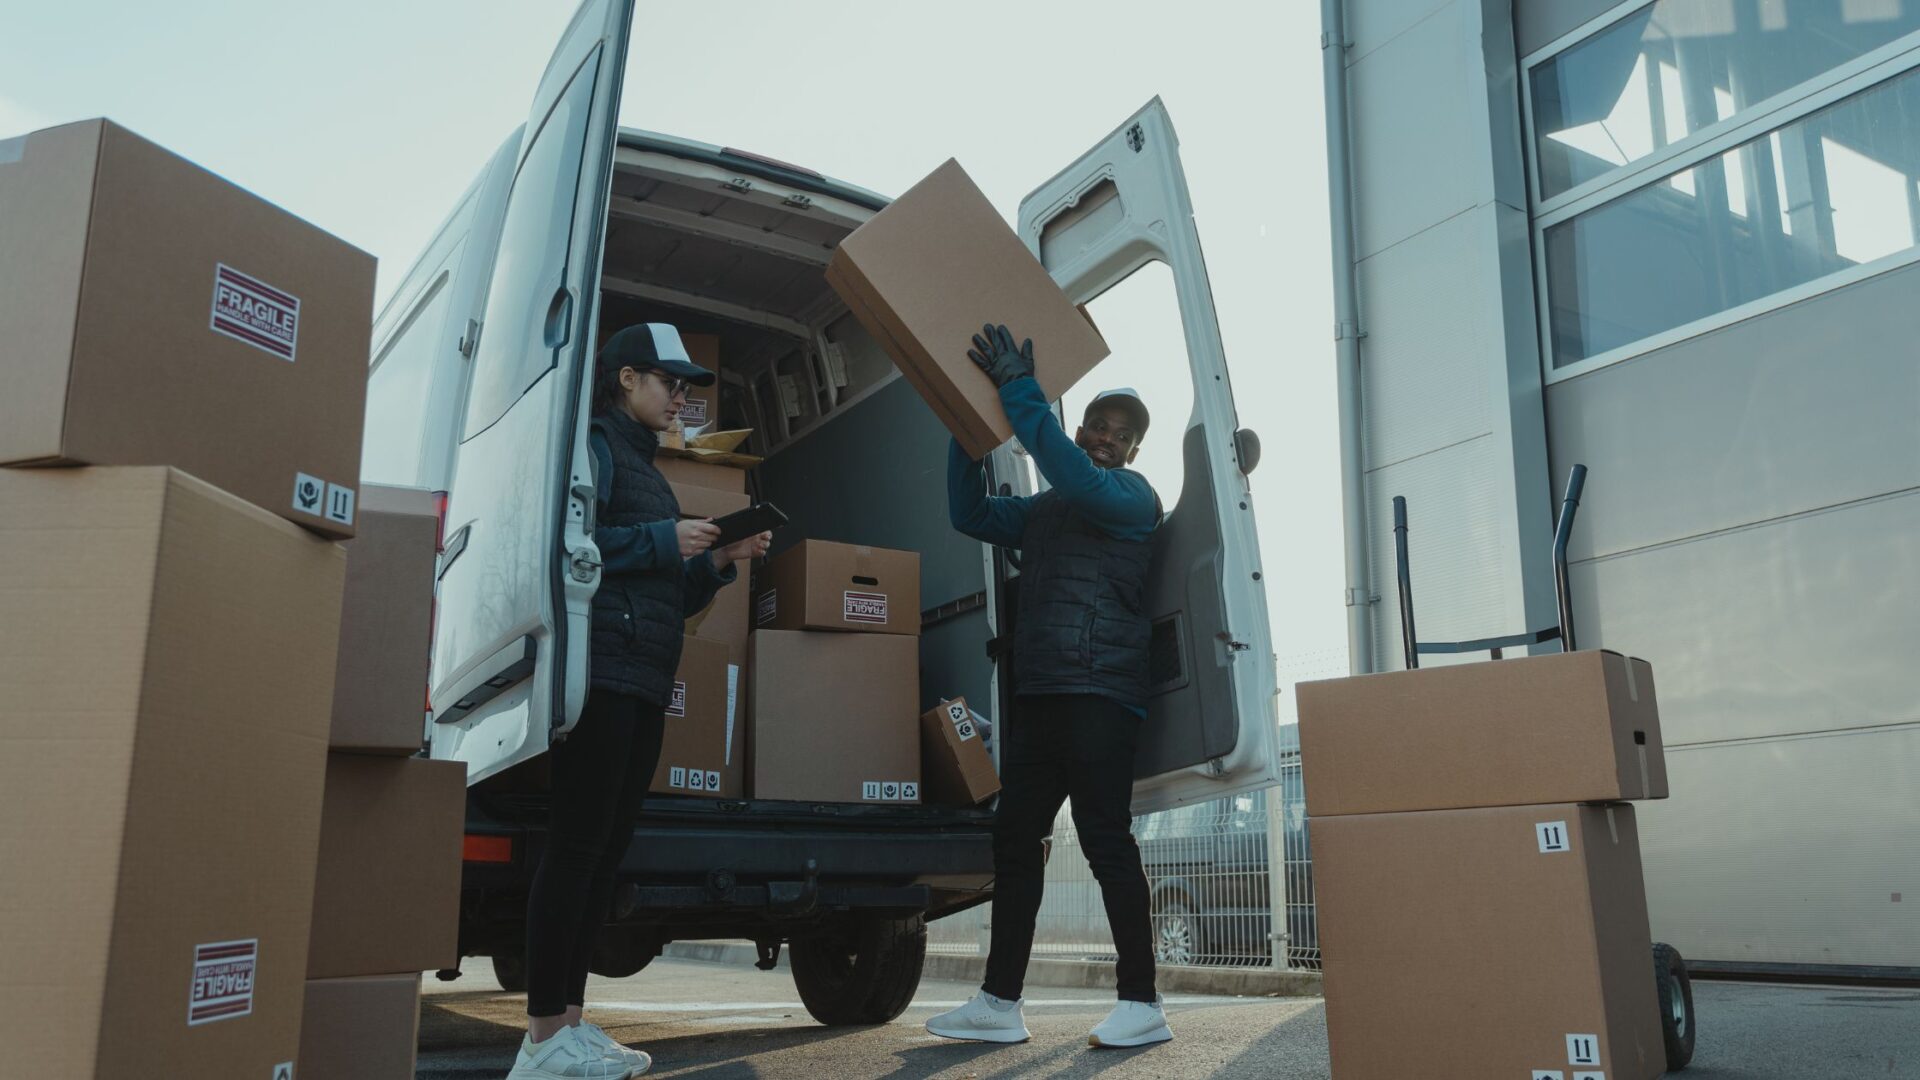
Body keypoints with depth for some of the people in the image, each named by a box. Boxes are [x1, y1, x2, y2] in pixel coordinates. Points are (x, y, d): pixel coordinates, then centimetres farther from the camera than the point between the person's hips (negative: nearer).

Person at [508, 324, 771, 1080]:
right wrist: (663, 541, -13)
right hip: (602, 672, -9)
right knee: (578, 846, -9)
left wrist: (716, 563, 9)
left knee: (606, 851, 8)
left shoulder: (643, 465, 25)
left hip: (644, 684, 9)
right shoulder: (595, 446, -2)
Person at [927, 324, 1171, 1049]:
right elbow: (970, 513, 20)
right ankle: (1000, 1004, 10)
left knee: (1104, 840, -8)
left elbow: (1077, 475, -18)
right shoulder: (1041, 511, 24)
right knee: (1015, 839, 5)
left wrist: (1018, 389, -17)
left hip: (1099, 696, -7)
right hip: (1036, 696, 8)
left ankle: (1141, 1003, -1)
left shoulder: (1132, 497, 2)